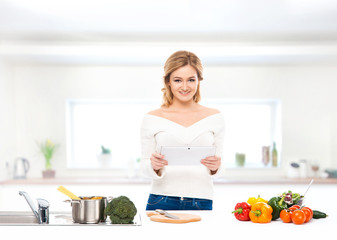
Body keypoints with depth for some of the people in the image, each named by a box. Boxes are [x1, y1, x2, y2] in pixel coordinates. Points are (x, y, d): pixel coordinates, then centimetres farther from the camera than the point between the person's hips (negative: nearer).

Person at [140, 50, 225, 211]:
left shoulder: (214, 118, 7)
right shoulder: (152, 119, 3)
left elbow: (217, 170, 12)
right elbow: (145, 166, 6)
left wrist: (215, 166, -10)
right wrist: (154, 166, -15)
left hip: (202, 203, 1)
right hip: (161, 202, -1)